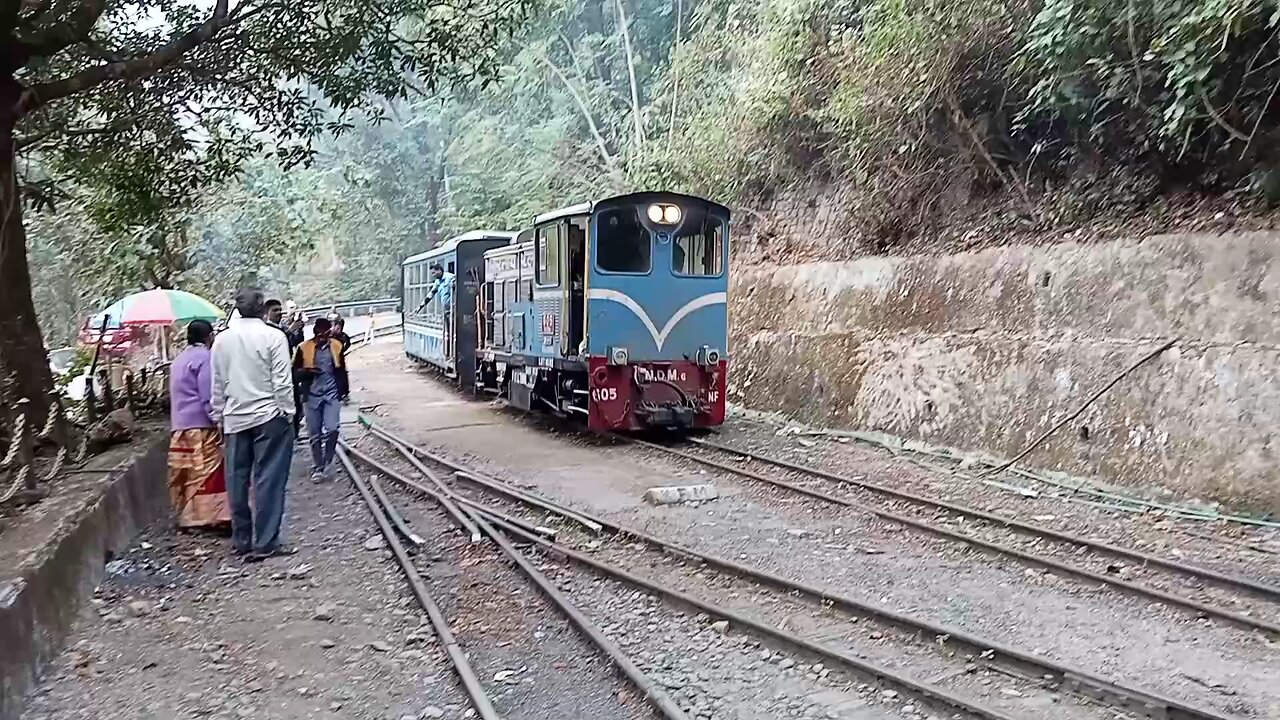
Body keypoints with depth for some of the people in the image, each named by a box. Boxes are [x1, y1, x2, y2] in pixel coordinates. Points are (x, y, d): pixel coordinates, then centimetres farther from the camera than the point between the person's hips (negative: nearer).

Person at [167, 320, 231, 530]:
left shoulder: (178, 359, 18)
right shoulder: (204, 357, -9)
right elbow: (209, 396, -15)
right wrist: (220, 422, -13)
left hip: (179, 427, 8)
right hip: (201, 426, -8)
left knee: (186, 475, 11)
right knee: (209, 473, -6)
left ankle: (187, 517, 14)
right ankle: (211, 516, -7)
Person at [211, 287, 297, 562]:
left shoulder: (222, 339, 5)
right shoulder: (273, 336, -10)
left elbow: (217, 383, 9)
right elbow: (282, 381, -12)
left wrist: (219, 415, 17)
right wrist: (287, 413, -4)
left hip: (235, 419, 5)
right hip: (268, 416, -5)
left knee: (237, 479, 11)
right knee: (268, 478, -2)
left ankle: (241, 540, 18)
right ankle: (265, 542, -2)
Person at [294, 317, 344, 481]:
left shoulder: (336, 346, 3)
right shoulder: (304, 347, -3)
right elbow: (295, 370, 3)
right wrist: (306, 371, -17)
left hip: (332, 394, 0)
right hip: (312, 395, 0)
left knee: (332, 429, -13)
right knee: (314, 434, 6)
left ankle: (327, 460, 9)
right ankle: (317, 467, 18)